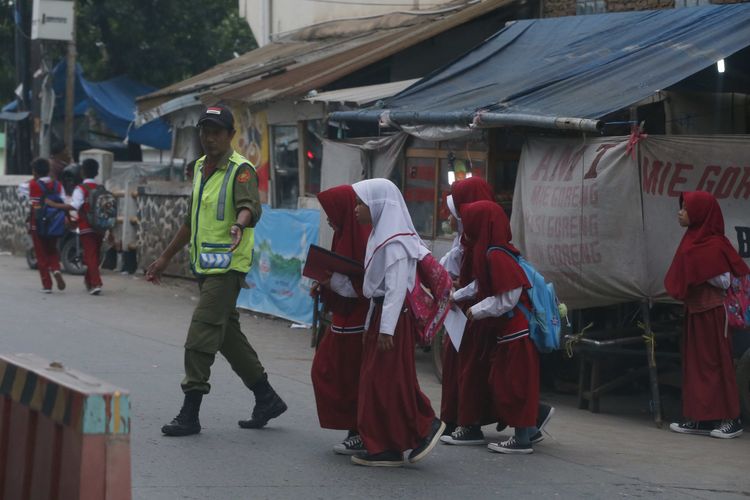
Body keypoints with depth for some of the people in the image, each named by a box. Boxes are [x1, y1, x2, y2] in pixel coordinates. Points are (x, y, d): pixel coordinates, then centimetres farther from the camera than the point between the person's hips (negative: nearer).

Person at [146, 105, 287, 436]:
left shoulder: (241, 170, -11)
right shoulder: (201, 167, 15)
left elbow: (250, 207, -30)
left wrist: (239, 225, -53)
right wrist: (166, 257, 27)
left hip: (228, 265, -9)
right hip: (205, 265, 9)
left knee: (201, 336, -12)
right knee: (228, 335, 14)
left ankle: (190, 414, -9)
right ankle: (267, 400, 25)